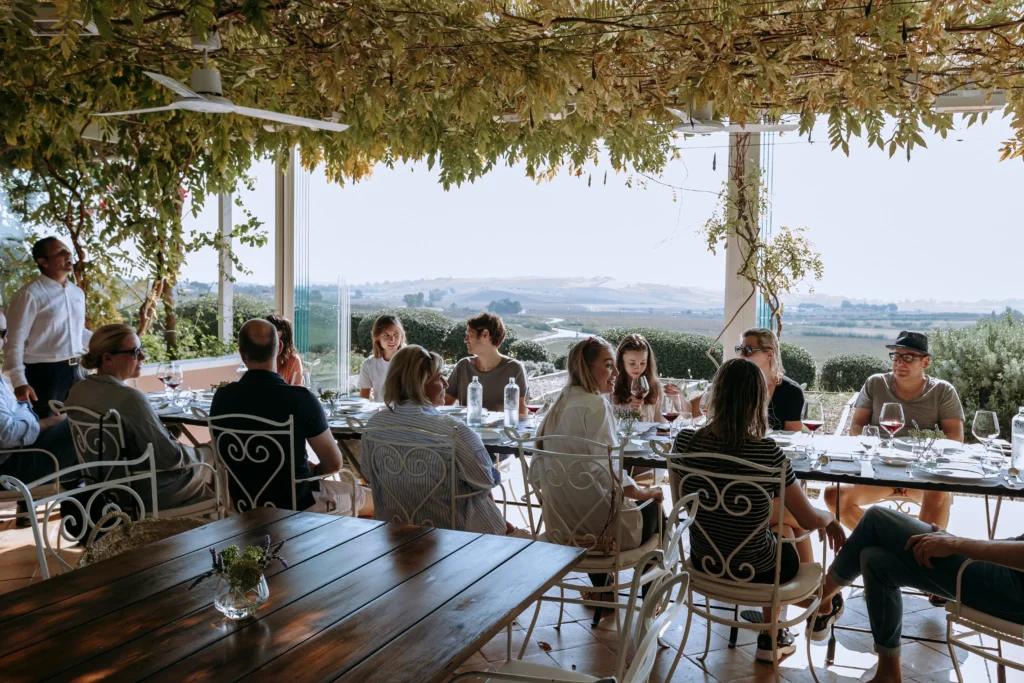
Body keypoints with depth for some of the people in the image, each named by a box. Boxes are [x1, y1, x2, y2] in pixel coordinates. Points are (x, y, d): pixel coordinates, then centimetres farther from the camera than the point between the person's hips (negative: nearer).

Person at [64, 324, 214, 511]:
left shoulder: (77, 390, -4)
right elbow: (170, 458, -24)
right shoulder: (130, 398, -29)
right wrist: (207, 451, -7)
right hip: (148, 494, -8)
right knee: (210, 457, 13)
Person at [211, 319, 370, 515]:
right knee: (369, 498, 20)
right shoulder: (301, 399, -24)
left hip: (244, 504, 6)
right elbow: (333, 463, -15)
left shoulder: (222, 398, -10)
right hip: (296, 503, -5)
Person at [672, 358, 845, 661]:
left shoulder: (685, 442, -14)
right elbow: (809, 520, -13)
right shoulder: (768, 452, -24)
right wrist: (830, 517, 9)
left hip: (704, 562, 4)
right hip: (755, 572, -4)